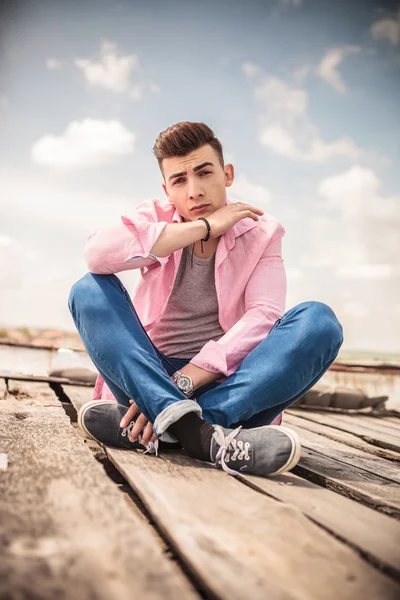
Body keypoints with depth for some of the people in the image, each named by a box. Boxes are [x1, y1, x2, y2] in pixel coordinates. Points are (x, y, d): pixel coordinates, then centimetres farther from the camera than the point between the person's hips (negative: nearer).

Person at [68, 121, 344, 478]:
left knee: (318, 320, -23)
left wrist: (184, 382, -27)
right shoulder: (155, 218, 4)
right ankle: (198, 433, -42)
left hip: (227, 381, 0)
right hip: (149, 376, 1)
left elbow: (263, 316, -14)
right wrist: (203, 226, -17)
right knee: (90, 290, -21)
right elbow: (98, 252, -19)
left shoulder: (261, 231, 3)